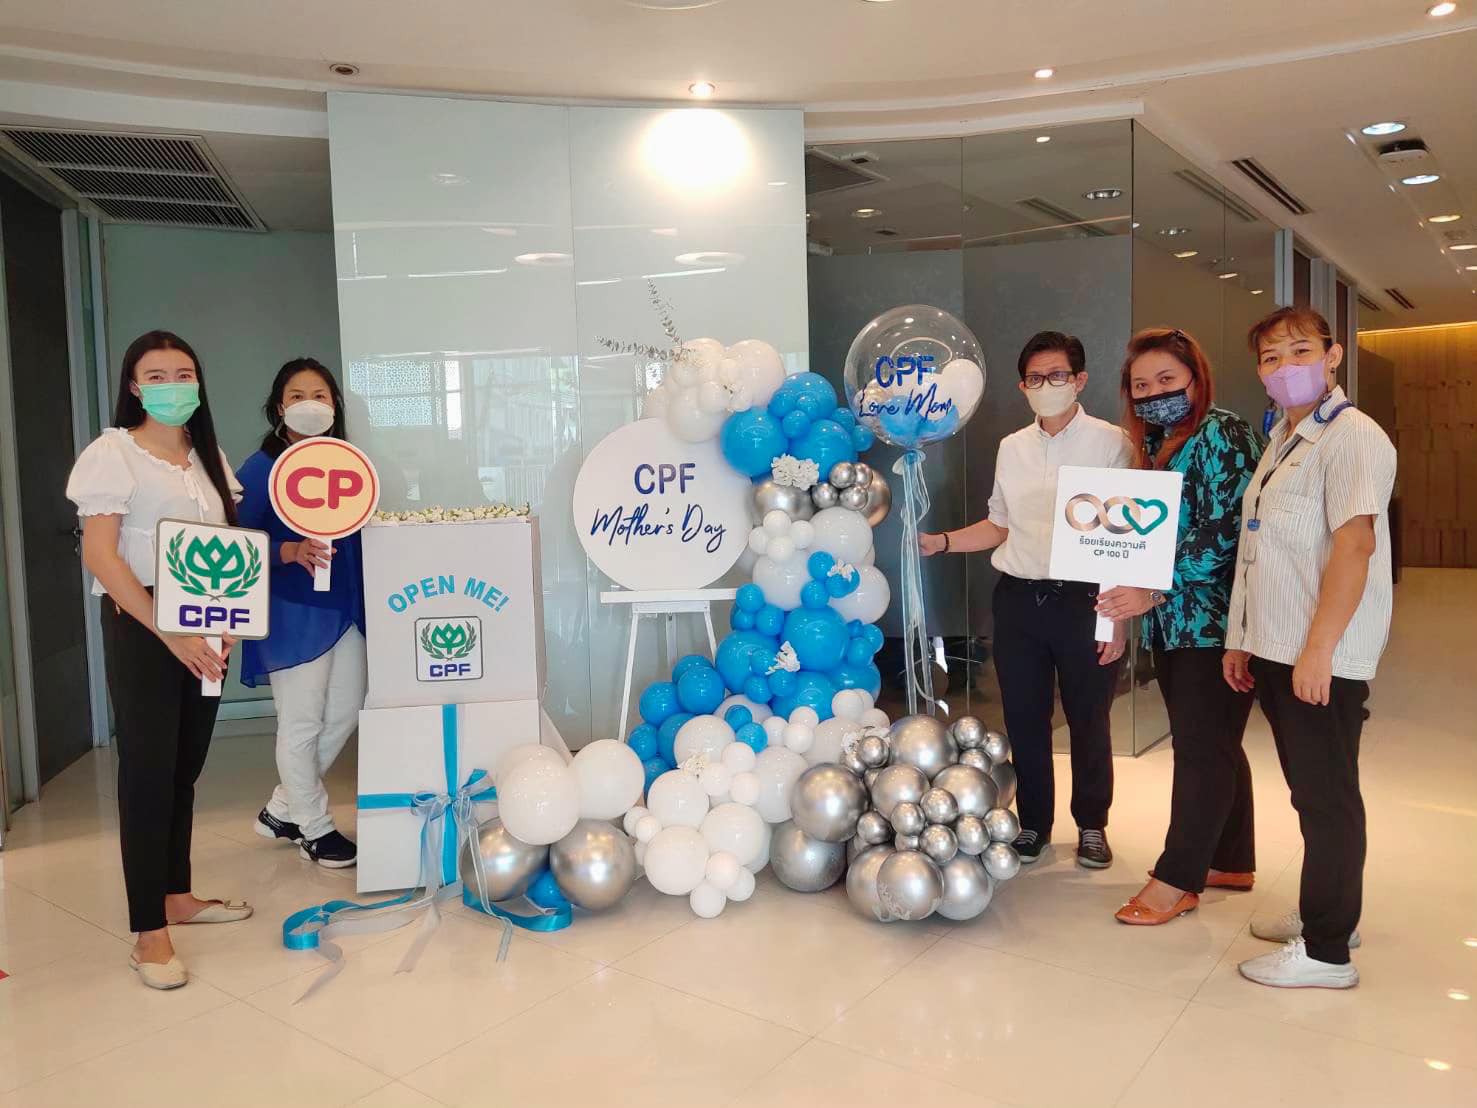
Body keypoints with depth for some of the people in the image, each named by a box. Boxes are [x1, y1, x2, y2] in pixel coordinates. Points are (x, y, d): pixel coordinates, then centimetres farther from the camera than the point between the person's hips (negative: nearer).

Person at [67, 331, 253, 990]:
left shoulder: (208, 458, 13)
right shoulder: (113, 453, -6)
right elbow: (99, 555, -13)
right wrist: (170, 633, -19)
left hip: (204, 632, 6)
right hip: (141, 628, -6)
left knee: (186, 767, 13)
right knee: (148, 773, -3)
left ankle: (176, 895, 27)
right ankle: (149, 934, 4)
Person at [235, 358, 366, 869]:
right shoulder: (260, 468, -7)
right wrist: (290, 551, -27)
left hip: (345, 609, 7)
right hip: (293, 613, -6)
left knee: (344, 715, 13)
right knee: (302, 723, 2)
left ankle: (282, 810, 31)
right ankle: (315, 828, 20)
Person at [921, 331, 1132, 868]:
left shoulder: (1110, 443, -5)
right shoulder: (1011, 448, 10)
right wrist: (942, 542, 4)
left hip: (1083, 600, -4)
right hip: (1018, 600, 4)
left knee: (1088, 722, 9)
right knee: (1024, 720, 11)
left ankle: (1092, 825, 29)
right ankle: (1033, 823, 29)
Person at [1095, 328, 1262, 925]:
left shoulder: (1221, 434, -11)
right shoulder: (1154, 445, 14)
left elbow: (1222, 533, -20)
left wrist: (1153, 591, -21)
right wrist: (1130, 598, 7)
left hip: (1212, 621, -8)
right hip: (1171, 624, 8)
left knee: (1202, 748, 0)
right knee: (1212, 746, 16)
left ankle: (1178, 878, 9)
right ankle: (1231, 861, 29)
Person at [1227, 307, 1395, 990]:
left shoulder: (1352, 436, -11)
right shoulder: (1282, 441, 16)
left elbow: (1354, 544, -20)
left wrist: (1318, 648, -24)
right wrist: (1243, 641, 16)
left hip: (1322, 658, -8)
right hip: (1275, 652, 8)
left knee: (1327, 799, 1)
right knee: (1309, 792, 18)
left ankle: (1326, 951, 12)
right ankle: (1326, 912, 33)